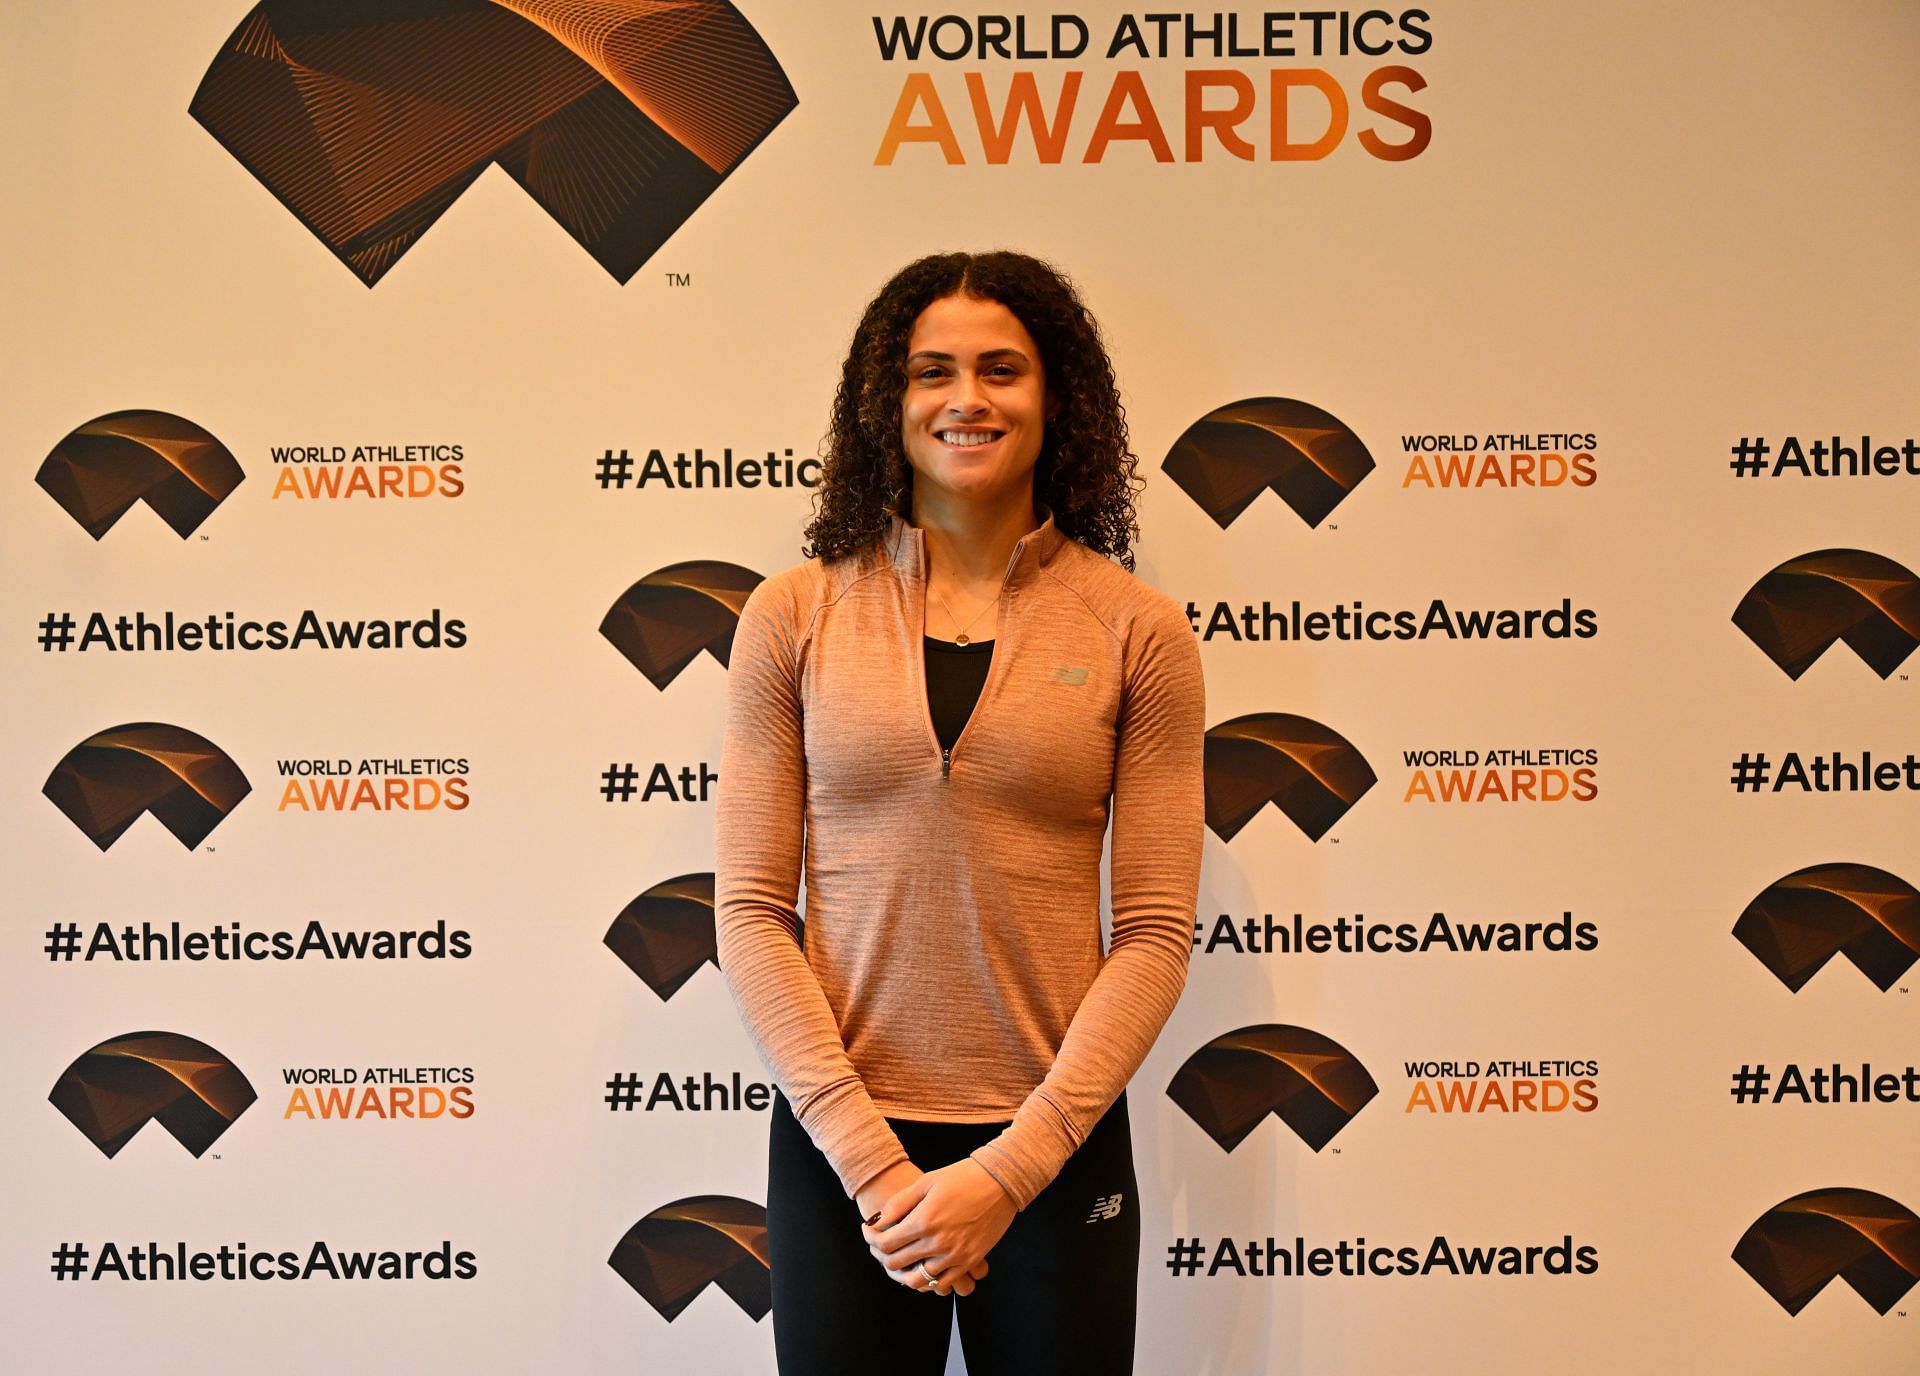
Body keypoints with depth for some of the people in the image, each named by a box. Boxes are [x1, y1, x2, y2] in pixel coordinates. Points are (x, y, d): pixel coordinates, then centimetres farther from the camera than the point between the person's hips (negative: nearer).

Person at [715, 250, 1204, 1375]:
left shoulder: (1137, 629, -2)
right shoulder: (794, 616, -1)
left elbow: (1156, 932, -4)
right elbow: (752, 911, -2)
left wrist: (1008, 1168, -11)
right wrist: (871, 1157, -10)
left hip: (1059, 1145, 0)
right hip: (836, 1143, 0)